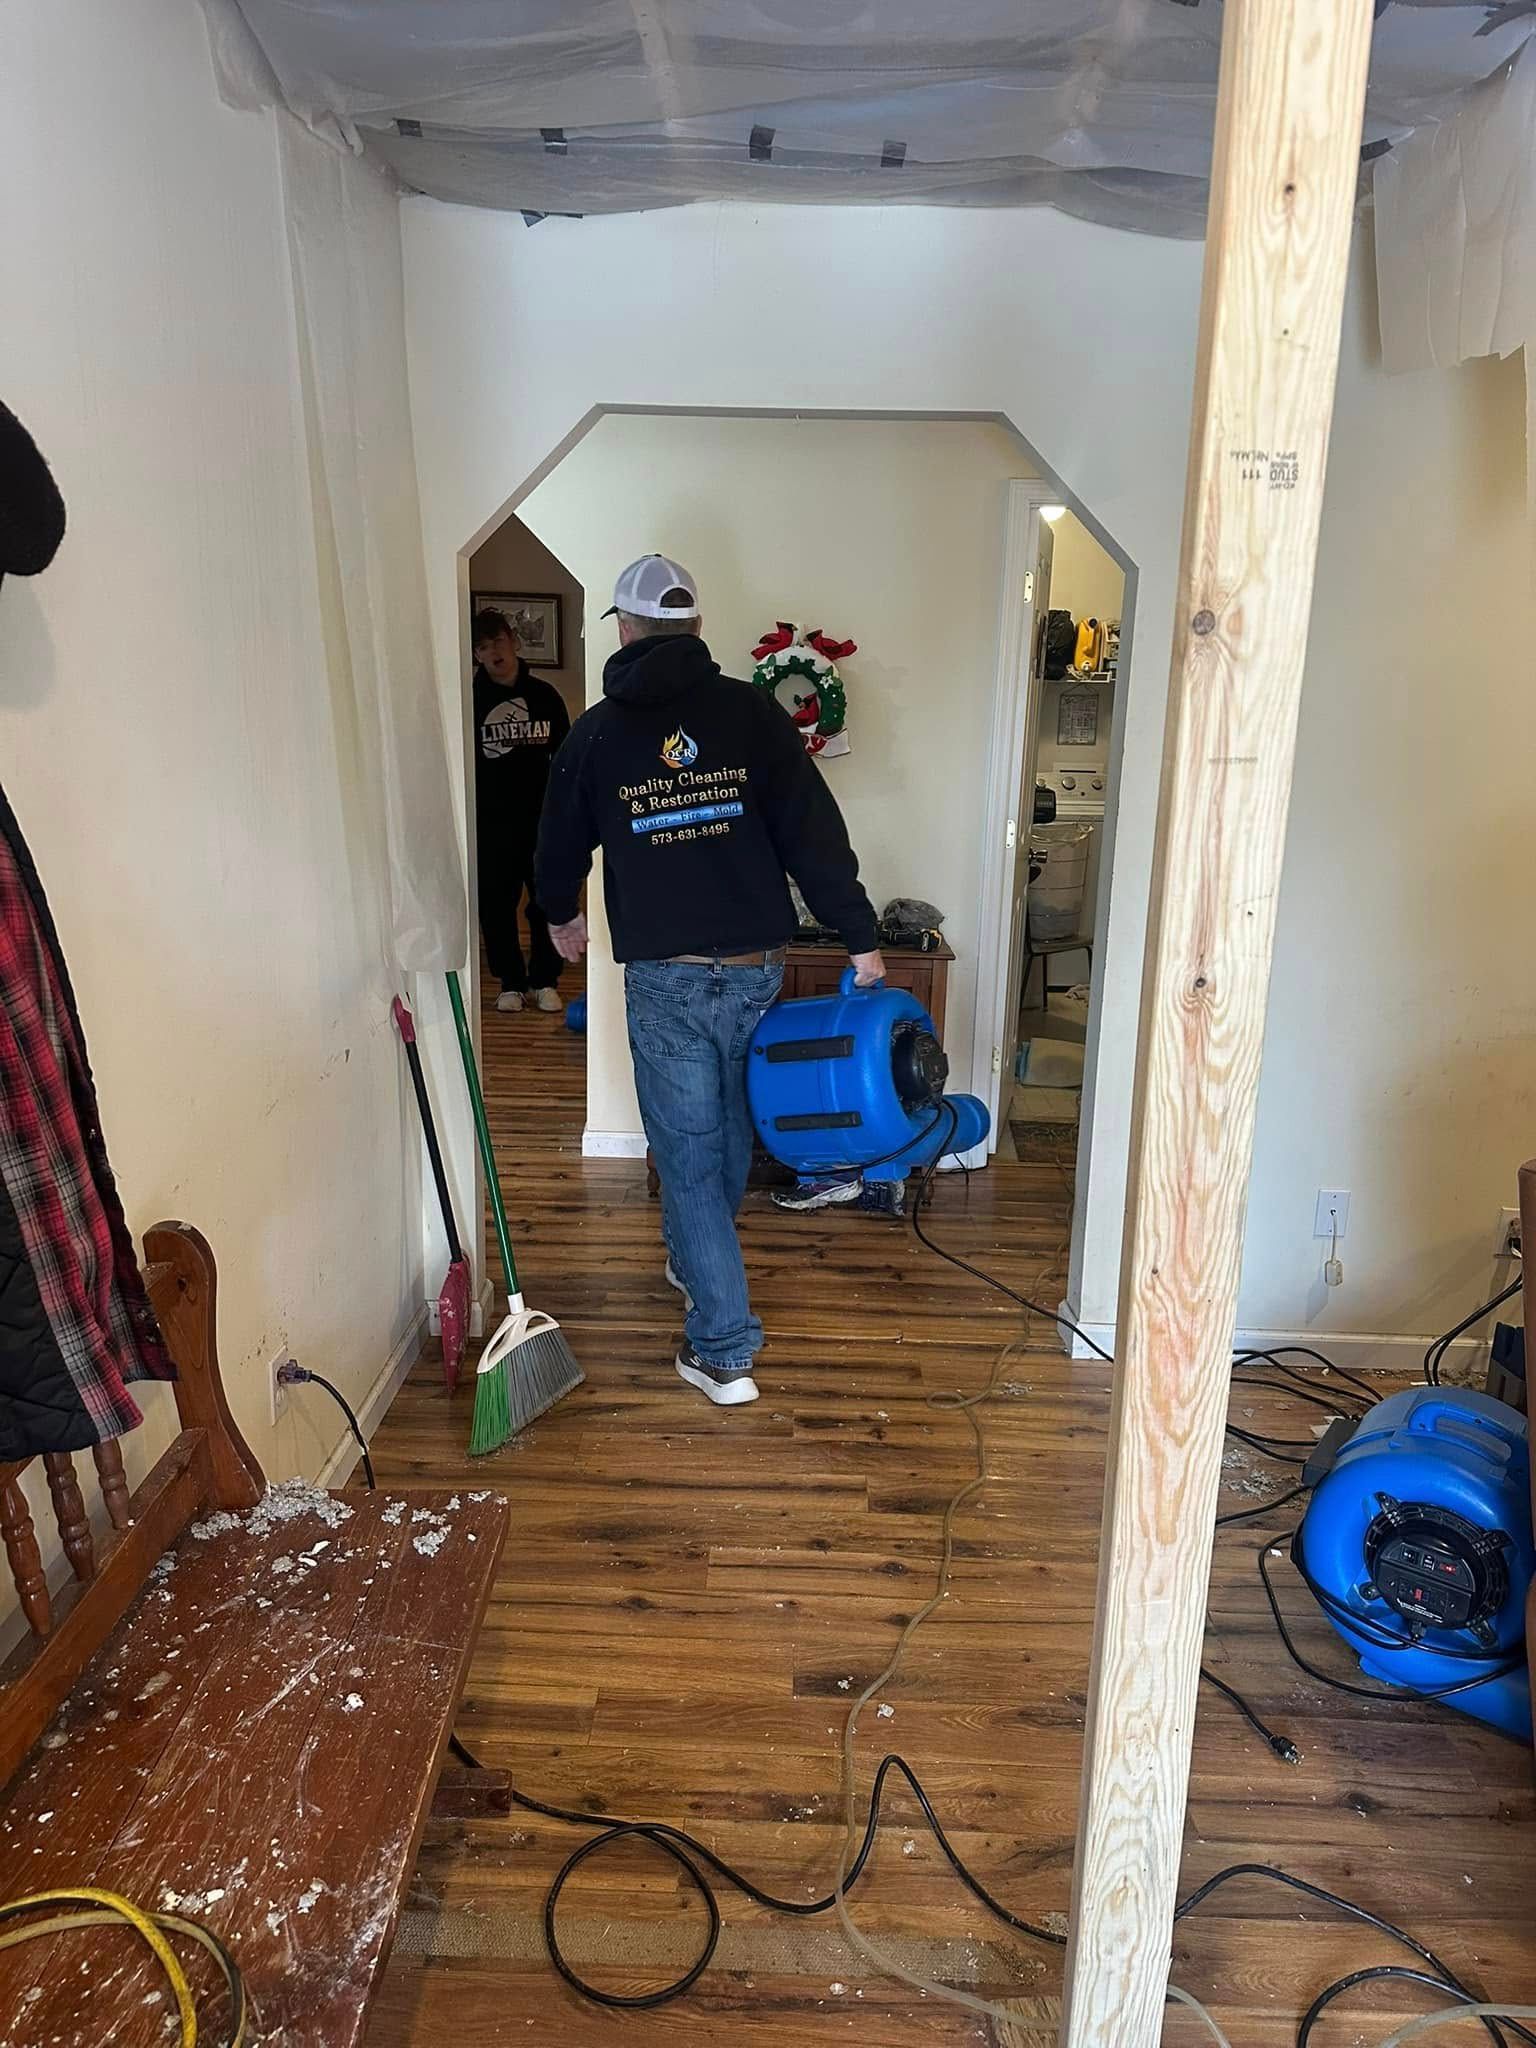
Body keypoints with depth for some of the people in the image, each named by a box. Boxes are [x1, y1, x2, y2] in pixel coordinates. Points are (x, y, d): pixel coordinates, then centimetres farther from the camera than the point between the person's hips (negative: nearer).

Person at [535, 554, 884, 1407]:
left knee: (688, 1153, 6)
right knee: (729, 1127, 23)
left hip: (665, 978, -2)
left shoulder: (597, 732, 0)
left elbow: (560, 847, 14)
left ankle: (723, 1350, 5)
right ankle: (694, 1260, 46)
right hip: (756, 968, 3)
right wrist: (861, 940, -1)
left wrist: (562, 916, 34)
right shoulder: (752, 713, -2)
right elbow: (816, 834, -7)